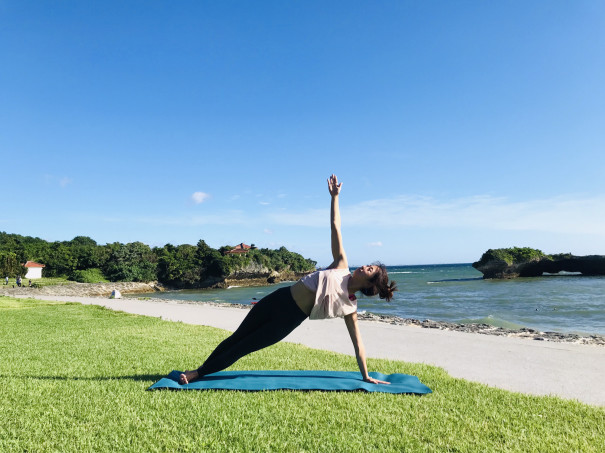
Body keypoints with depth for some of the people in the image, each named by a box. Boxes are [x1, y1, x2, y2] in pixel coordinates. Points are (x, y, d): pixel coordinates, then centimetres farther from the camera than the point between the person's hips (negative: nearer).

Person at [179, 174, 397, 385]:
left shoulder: (349, 307, -7)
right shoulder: (342, 267, -1)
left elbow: (358, 344, -1)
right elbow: (335, 226, -3)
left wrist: (366, 376, -2)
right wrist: (335, 196, -6)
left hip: (289, 319, -3)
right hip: (279, 299, 3)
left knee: (241, 349, 3)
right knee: (236, 338, 12)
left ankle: (197, 374, 22)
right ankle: (199, 369, 31)